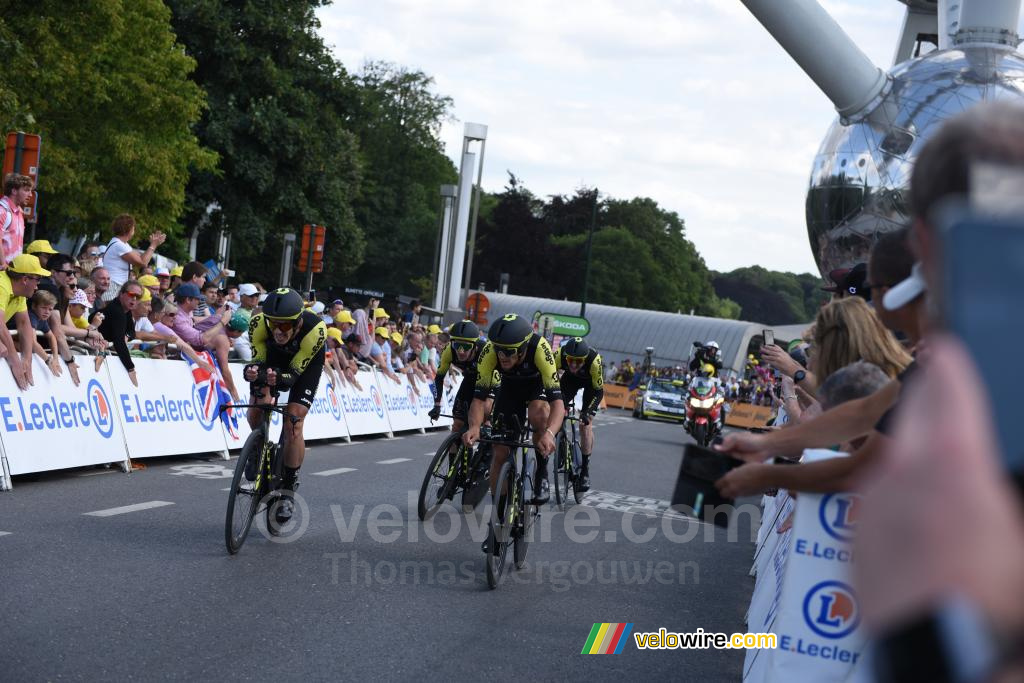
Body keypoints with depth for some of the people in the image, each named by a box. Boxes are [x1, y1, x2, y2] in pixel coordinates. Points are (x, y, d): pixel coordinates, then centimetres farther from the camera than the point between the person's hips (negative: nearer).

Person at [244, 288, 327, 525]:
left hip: (307, 361, -2)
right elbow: (259, 359, -24)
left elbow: (294, 373, -32)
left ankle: (289, 490, 0)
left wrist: (279, 378, -54)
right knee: (258, 404, -19)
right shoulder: (258, 322, -34)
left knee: (293, 423, -14)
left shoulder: (315, 329, -39)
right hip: (273, 354, 2)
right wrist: (254, 371, -48)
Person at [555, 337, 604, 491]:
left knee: (585, 423, -12)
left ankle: (585, 470, -2)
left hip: (591, 382, -2)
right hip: (570, 379, 3)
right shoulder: (559, 355, -37)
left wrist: (588, 411, -41)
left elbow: (599, 391, -30)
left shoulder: (594, 360, -40)